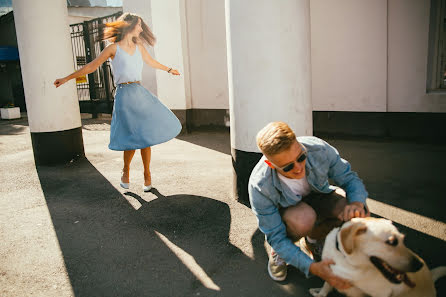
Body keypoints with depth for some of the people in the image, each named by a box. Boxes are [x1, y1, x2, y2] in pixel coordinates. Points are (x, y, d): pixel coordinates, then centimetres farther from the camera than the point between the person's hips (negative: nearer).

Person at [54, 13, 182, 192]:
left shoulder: (139, 47, 15)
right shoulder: (113, 48, 0)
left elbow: (151, 62, 34)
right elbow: (91, 66, 3)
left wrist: (169, 69, 48)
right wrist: (67, 78, 1)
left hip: (140, 93, 5)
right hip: (124, 95, -5)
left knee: (145, 134, 2)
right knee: (133, 137, -7)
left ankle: (147, 174, 16)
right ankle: (126, 171, 18)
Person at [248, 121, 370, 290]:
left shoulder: (318, 149, -31)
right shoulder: (259, 186, -35)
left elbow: (350, 178, -14)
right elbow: (275, 237, -26)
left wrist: (357, 203, -38)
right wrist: (312, 267, -39)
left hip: (316, 196, 4)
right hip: (285, 210, -3)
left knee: (354, 210, -27)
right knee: (304, 218, -39)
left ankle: (312, 239, 4)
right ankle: (278, 251, -3)